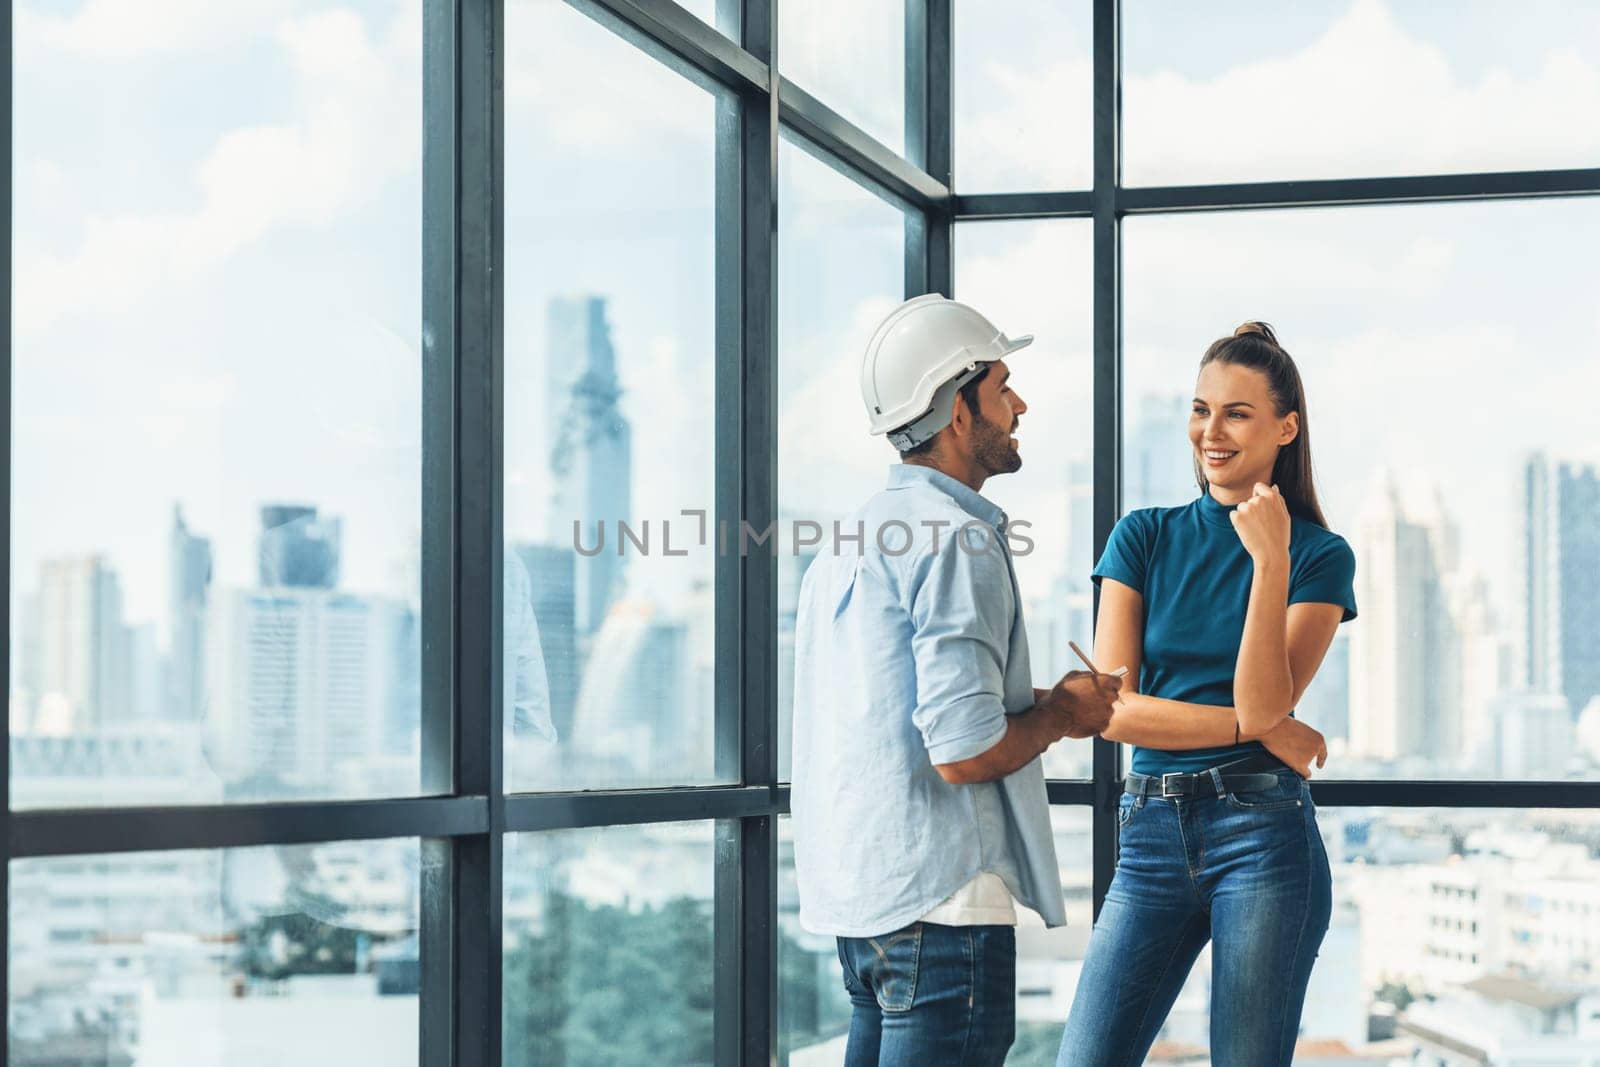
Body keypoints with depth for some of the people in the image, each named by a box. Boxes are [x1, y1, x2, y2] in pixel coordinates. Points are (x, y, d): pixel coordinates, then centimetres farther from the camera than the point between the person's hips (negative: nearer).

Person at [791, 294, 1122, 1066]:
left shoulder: (850, 541, 15)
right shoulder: (959, 541, -14)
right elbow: (965, 752, -21)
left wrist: (1042, 709, 19)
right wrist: (1061, 710, -3)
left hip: (859, 890, 10)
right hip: (940, 898, -9)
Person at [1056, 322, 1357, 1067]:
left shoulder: (1320, 557, 3)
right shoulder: (1145, 537, 8)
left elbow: (1263, 702, -10)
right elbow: (1110, 708, -1)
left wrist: (1271, 563, -15)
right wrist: (1261, 729, -7)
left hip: (1262, 836, -2)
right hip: (1152, 836, 2)